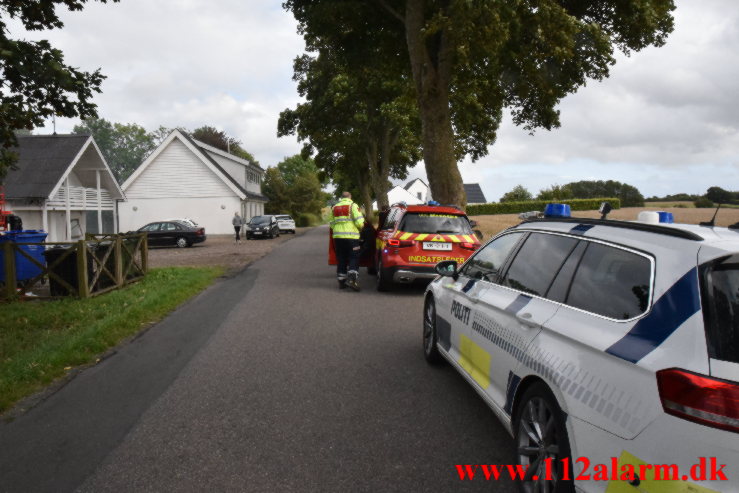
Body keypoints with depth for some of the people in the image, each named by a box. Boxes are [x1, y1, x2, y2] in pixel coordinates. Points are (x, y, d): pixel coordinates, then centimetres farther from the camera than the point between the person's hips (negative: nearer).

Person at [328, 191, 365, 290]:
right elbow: (359, 222, -10)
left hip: (338, 237, 5)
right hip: (351, 236, -5)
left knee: (341, 259, 11)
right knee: (354, 258, 1)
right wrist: (360, 227, 10)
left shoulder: (334, 208, 15)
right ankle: (351, 279, -15)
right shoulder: (353, 205, -2)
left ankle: (341, 282, 14)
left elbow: (331, 223, 14)